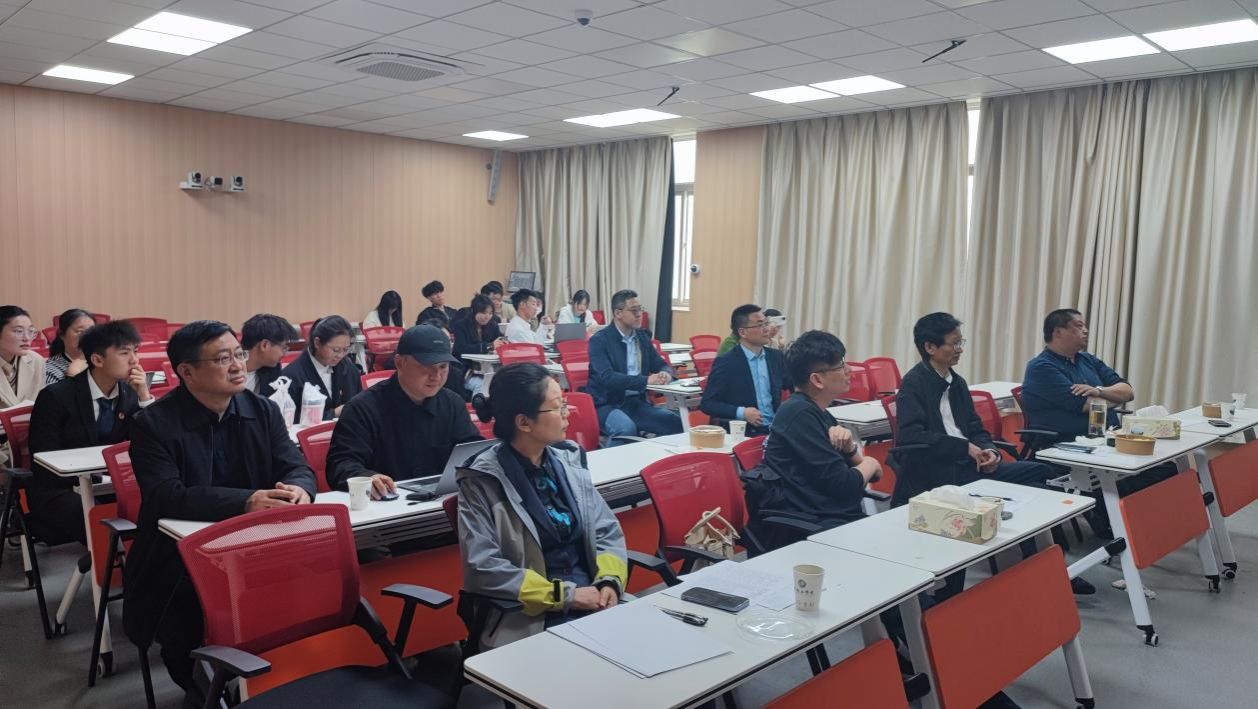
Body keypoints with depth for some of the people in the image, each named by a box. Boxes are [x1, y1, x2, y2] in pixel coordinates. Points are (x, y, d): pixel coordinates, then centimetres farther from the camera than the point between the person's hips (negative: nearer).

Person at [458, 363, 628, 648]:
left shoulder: (568, 457, 6)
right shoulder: (483, 480, -10)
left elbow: (608, 530, 9)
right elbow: (483, 568, -14)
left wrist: (610, 582, -9)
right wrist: (564, 595, -15)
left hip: (591, 598, 5)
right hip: (528, 617, -5)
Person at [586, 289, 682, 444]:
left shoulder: (642, 337, 12)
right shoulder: (599, 340, -10)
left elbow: (661, 365, 17)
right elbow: (607, 378, -22)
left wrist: (666, 374, -9)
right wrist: (646, 380, -28)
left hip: (636, 402, 6)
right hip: (607, 404, -6)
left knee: (676, 423, -12)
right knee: (626, 429, -36)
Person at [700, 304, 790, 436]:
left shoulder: (775, 356, 11)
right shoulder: (726, 362, -5)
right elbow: (707, 404, -6)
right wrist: (741, 413, -18)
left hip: (775, 429, 4)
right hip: (741, 433, -4)